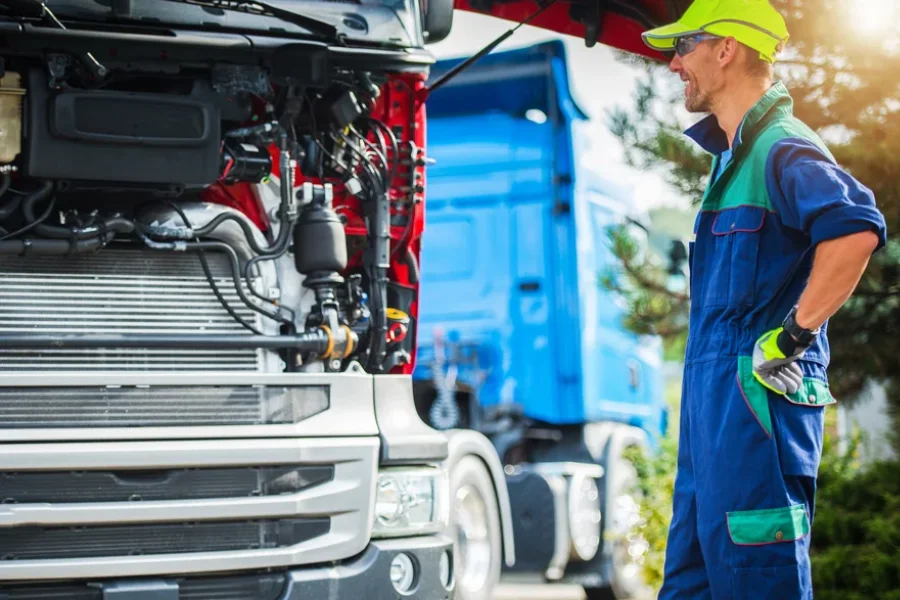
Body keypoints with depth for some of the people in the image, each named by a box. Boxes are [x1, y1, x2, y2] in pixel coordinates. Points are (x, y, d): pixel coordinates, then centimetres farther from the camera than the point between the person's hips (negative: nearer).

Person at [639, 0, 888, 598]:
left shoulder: (782, 147, -13)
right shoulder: (734, 154, 19)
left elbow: (856, 229, -31)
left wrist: (792, 335, -24)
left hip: (758, 393, -10)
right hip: (715, 395, 10)